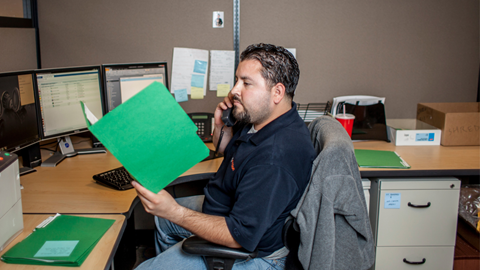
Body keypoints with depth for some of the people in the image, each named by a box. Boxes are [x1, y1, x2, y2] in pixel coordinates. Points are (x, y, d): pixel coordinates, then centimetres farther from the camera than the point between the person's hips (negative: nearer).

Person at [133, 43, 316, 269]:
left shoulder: (277, 157, -37)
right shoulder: (256, 119, -6)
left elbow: (240, 236, -34)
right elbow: (225, 150, 15)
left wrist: (175, 212, -35)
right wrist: (221, 127, -6)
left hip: (250, 251, -10)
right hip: (227, 206, 10)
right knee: (162, 218, 27)